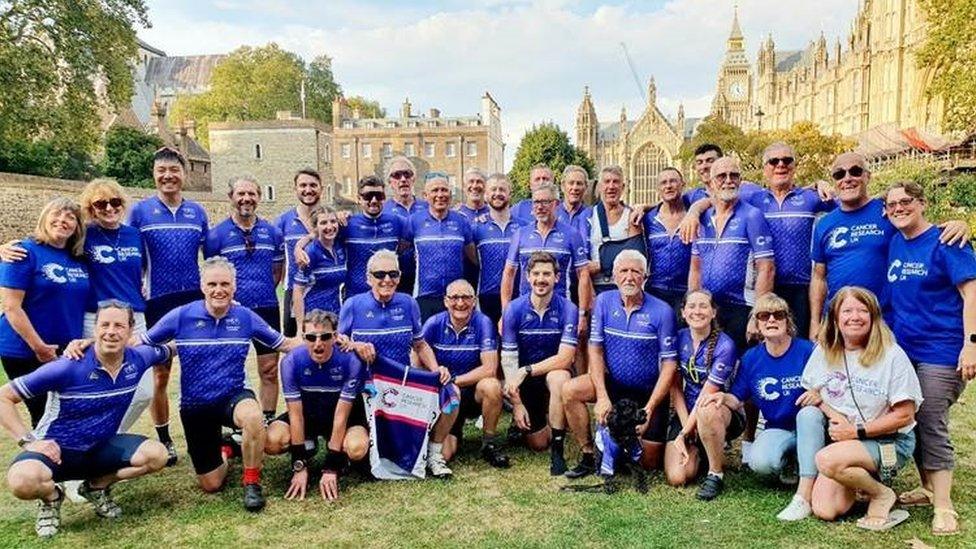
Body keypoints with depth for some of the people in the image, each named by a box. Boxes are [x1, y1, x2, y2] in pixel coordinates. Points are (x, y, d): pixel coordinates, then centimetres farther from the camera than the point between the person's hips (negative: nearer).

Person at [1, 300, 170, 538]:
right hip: (56, 450, -4)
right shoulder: (68, 368, -25)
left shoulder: (138, 360, -10)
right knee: (23, 481, -36)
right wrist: (27, 440, -22)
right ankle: (51, 497, 3)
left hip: (101, 448, 4)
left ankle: (97, 486, 10)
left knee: (156, 455, -17)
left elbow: (165, 351, 16)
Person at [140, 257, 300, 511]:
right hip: (195, 406, 1)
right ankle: (222, 450, 44)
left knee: (253, 416, -39)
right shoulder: (181, 316, -10)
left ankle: (252, 483, -13)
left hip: (233, 396, -1)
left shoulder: (246, 317, -6)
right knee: (211, 485, 6)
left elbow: (284, 344, 2)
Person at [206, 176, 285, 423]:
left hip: (267, 310, 2)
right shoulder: (217, 234, -2)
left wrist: (263, 292, 6)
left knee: (270, 371, 7)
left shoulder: (273, 232, 6)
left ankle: (269, 421, 18)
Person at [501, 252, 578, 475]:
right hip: (524, 381, 1)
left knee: (559, 377, -37)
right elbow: (508, 360, -11)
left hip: (553, 373, -1)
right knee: (538, 444, -1)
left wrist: (526, 370, -26)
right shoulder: (514, 310, -11)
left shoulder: (567, 309, -14)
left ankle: (558, 449, -23)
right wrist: (516, 404, -15)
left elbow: (565, 358, -20)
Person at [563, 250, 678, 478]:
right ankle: (589, 456, -7)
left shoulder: (662, 311, -14)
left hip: (649, 391, -2)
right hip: (613, 383, 2)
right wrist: (602, 396, -17)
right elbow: (595, 349, -7)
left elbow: (669, 364, -13)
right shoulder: (604, 301, -5)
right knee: (569, 390, -24)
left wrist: (649, 409, -19)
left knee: (649, 464, 0)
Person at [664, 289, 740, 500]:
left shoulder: (724, 346, -16)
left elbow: (706, 396, -17)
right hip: (687, 414, 4)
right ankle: (698, 452, 18)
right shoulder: (679, 338, -1)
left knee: (708, 411, -41)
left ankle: (716, 474, -17)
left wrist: (685, 433, -14)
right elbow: (675, 387, 1)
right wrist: (686, 426, -10)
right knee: (676, 478, -16)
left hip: (725, 415, -4)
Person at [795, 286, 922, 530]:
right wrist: (833, 414, -12)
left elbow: (905, 415, -10)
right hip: (839, 435, 3)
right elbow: (810, 396, 9)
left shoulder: (892, 355, -10)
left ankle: (882, 494, -6)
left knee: (826, 460, -31)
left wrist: (857, 431, -16)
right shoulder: (823, 350, 2)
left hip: (889, 441, -3)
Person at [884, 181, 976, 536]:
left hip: (940, 352, -6)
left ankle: (944, 507, 6)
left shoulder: (945, 241, -9)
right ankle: (929, 488, 28)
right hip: (902, 349, 6)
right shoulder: (894, 244, 9)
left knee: (932, 426, -4)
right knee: (912, 423, 12)